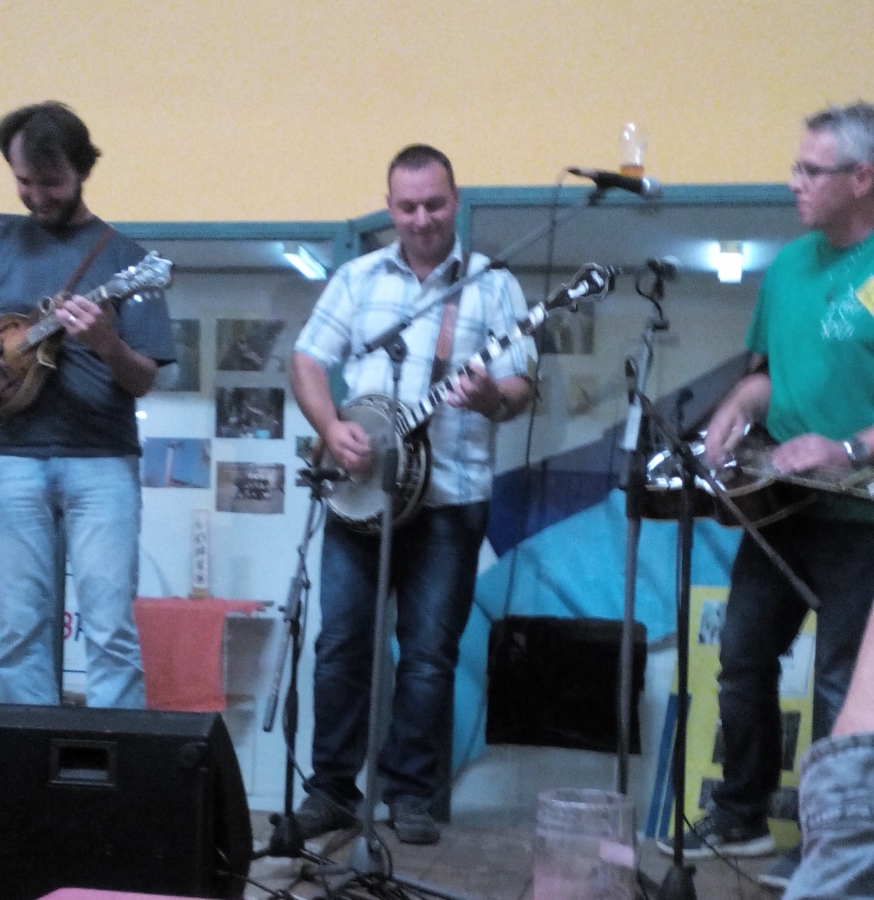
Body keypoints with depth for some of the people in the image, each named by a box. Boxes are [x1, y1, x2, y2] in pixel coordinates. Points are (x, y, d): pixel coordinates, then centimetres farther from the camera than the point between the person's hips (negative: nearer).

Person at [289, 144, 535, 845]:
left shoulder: (494, 285, 4)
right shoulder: (357, 278, 11)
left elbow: (519, 387, -2)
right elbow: (308, 361, 7)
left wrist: (492, 399, -25)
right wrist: (331, 427, -11)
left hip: (450, 493, -2)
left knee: (430, 651, 2)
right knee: (341, 642, 4)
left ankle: (411, 793, 15)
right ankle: (332, 786, 17)